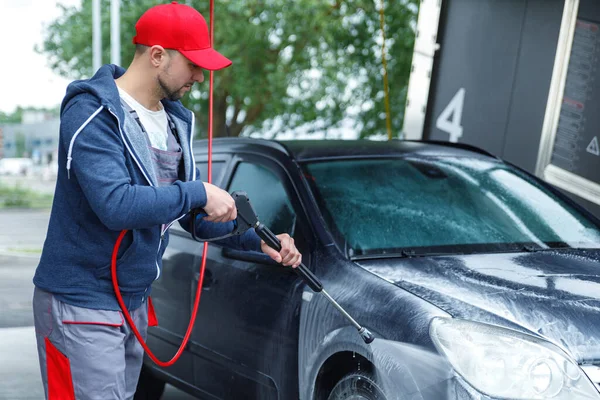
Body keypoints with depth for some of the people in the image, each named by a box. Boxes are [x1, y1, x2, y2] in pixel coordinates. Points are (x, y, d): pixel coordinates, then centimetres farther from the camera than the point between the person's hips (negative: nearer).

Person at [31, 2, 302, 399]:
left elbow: (191, 213, 14)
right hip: (82, 305, -8)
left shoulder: (175, 121, 9)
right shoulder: (93, 115, -18)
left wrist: (257, 240, 1)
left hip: (135, 301, 8)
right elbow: (116, 205, -32)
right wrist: (198, 193, -24)